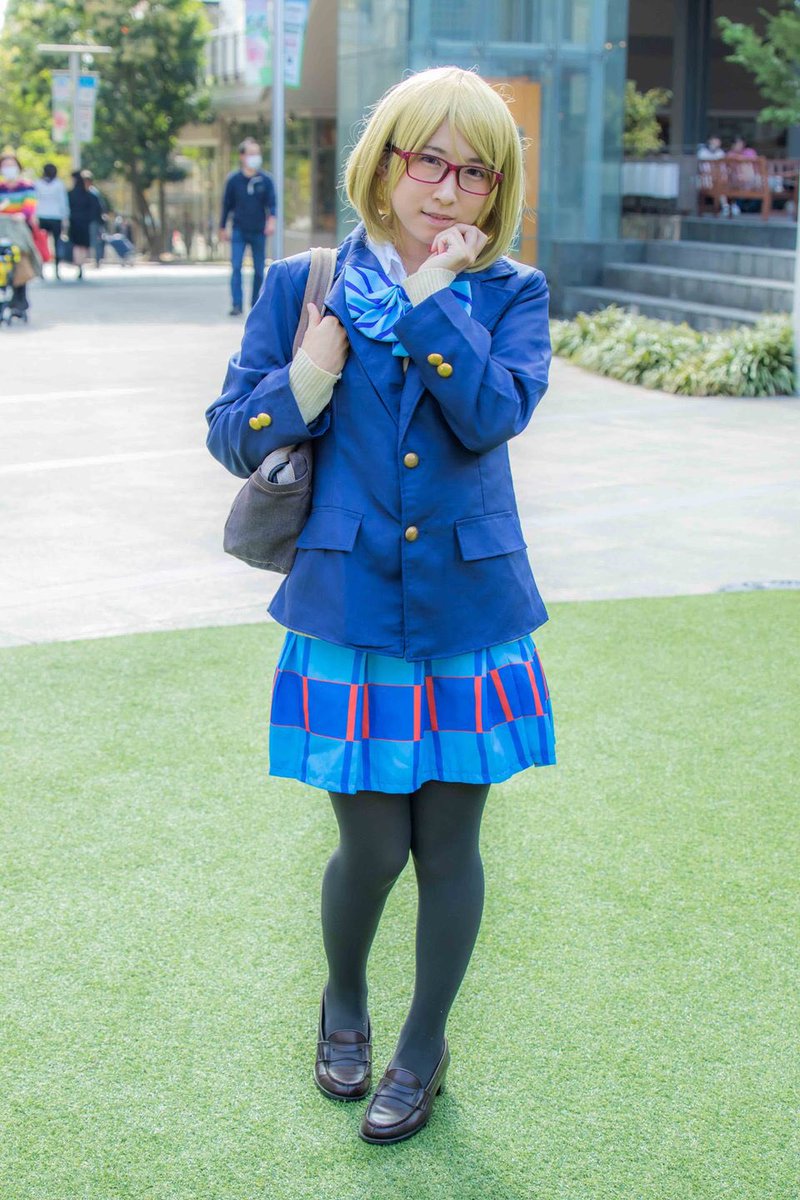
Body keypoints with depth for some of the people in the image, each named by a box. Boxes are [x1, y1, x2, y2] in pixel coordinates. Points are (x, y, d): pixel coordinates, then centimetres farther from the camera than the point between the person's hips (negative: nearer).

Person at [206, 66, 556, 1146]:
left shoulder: (509, 294, 1)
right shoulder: (305, 286, 1)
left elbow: (493, 416, -17)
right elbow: (232, 438, 3)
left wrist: (436, 293, -18)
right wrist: (301, 386, -15)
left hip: (470, 613, 1)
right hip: (349, 613, 0)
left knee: (448, 845, 10)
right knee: (373, 847, 4)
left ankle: (425, 1049, 32)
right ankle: (343, 1001, 37)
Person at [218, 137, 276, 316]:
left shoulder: (265, 179, 1)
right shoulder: (233, 179, 0)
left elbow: (271, 202, -4)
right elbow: (227, 204, 8)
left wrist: (271, 219, -24)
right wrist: (222, 228, 11)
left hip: (259, 232, 1)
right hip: (239, 231, -1)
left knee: (259, 270, 6)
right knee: (236, 268, -11)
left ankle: (255, 304, 17)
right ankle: (236, 305, -12)